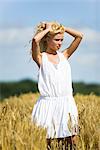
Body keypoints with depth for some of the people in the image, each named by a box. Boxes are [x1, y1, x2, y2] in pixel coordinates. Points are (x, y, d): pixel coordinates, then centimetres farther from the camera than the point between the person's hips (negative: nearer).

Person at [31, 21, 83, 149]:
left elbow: (79, 36, 6)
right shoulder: (40, 58, 1)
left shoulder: (64, 55, 12)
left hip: (67, 103, 4)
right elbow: (35, 40, -19)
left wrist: (61, 27, 8)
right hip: (48, 104, -3)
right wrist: (48, 29, -3)